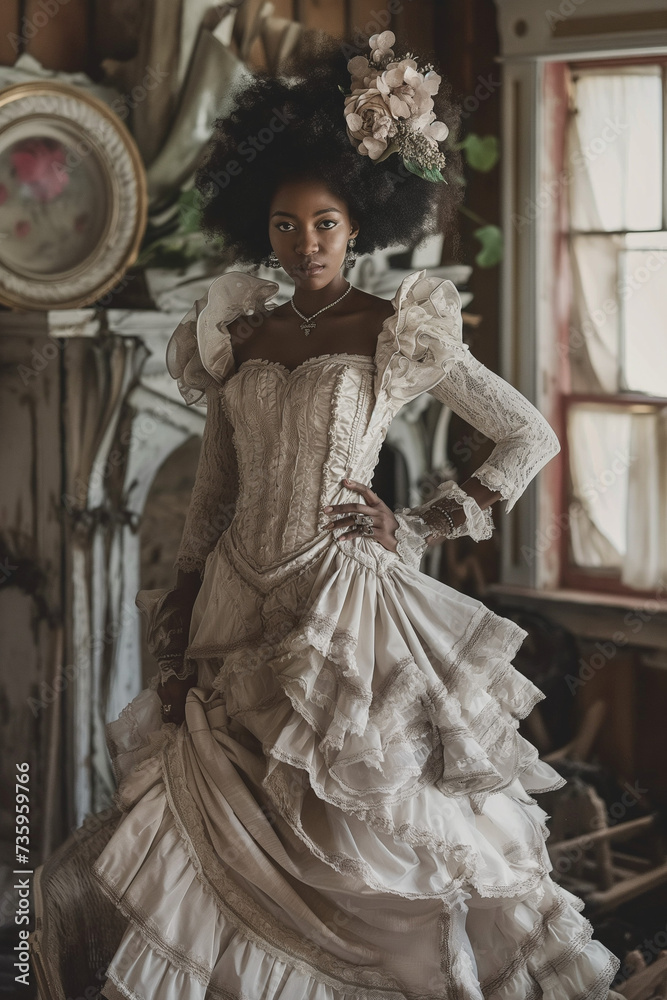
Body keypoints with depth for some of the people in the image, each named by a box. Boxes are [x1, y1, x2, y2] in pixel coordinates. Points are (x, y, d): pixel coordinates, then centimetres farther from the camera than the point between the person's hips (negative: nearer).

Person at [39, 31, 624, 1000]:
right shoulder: (234, 338, 9)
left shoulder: (400, 330, -3)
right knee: (234, 850, 7)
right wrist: (180, 614, 10)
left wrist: (427, 523, -4)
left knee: (363, 831, 0)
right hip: (238, 607, 4)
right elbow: (214, 490, 15)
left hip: (348, 600, -4)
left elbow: (532, 435, 1)